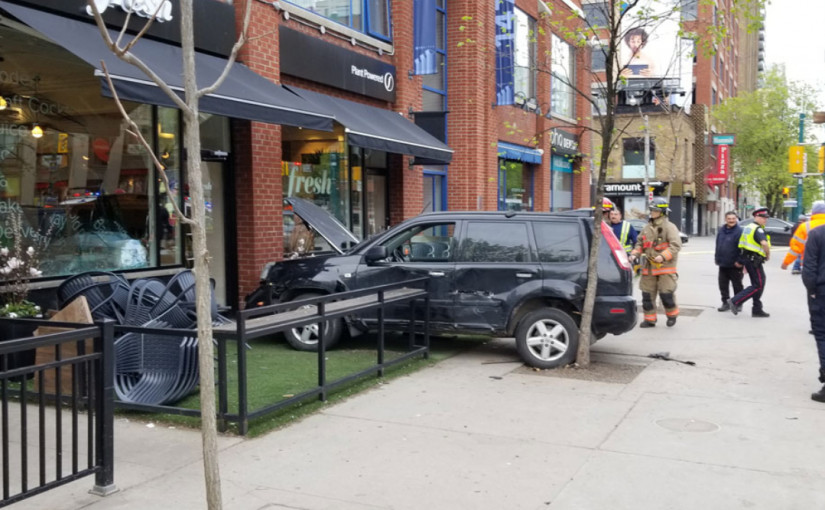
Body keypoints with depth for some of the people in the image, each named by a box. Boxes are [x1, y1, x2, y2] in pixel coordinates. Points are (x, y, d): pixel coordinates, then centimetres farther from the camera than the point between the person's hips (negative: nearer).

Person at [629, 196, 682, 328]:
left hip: (665, 267, -6)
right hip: (648, 267, 6)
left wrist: (663, 256, -24)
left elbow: (676, 245, -14)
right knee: (647, 294, 6)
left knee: (666, 293, -6)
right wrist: (635, 254, 4)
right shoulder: (647, 228, 14)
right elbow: (640, 243, 21)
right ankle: (649, 319, 16)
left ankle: (672, 314, 19)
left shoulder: (670, 227, -6)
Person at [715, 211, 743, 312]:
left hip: (735, 265, -6)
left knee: (737, 285, 7)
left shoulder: (739, 231, -12)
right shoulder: (721, 231, 9)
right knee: (723, 284, 9)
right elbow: (717, 245, 18)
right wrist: (717, 257, 16)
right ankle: (725, 302, 18)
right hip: (723, 264, 6)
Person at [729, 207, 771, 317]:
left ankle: (757, 310, 18)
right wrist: (768, 254, -13)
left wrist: (740, 261, 23)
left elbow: (742, 243, 21)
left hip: (746, 258, 10)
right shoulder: (758, 229, -14)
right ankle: (735, 301, -11)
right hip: (754, 260, -10)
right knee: (758, 285, -6)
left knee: (759, 284, 15)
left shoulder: (747, 228, 16)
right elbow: (764, 243, -31)